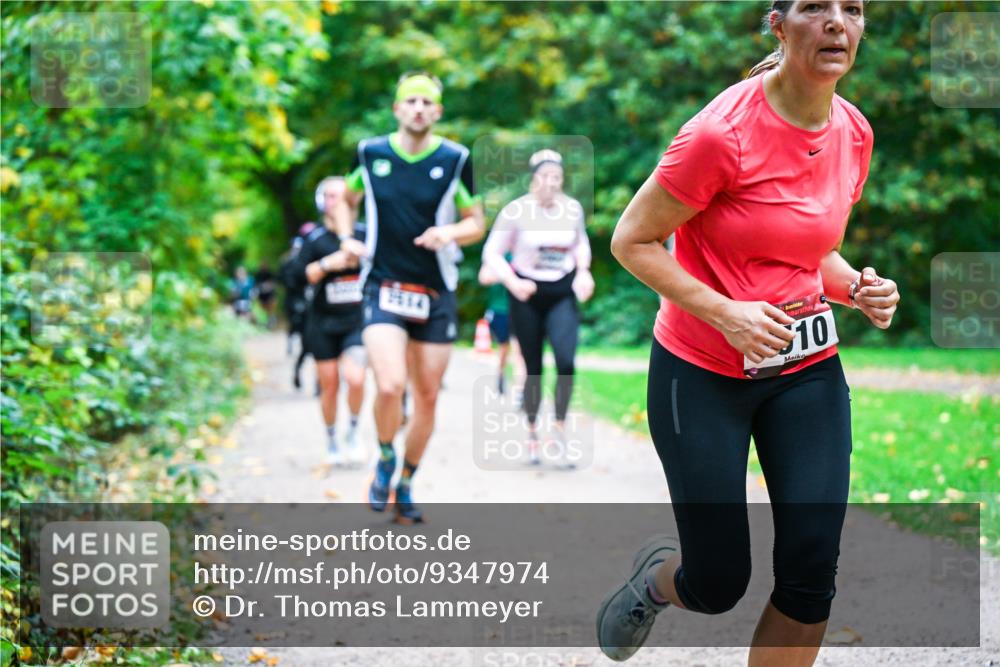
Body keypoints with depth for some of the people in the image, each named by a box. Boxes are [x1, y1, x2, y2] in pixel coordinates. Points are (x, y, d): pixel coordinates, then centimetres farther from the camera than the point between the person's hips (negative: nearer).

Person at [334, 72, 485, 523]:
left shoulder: (455, 160, -2)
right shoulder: (370, 154, 1)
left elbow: (475, 222, 6)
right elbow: (347, 199, 19)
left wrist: (450, 233, -15)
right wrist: (347, 239, 3)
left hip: (436, 293, 1)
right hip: (384, 286, -1)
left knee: (427, 397, 6)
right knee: (390, 386, -20)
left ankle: (406, 485, 26)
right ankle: (385, 463, 8)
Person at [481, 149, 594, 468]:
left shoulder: (573, 208, -1)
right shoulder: (515, 211, -10)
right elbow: (491, 253, -5)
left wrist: (583, 271, 1)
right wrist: (513, 283, -19)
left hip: (563, 294, 1)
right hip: (528, 295, -1)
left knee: (566, 360, -18)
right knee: (533, 368, 4)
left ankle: (560, 432, -5)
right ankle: (532, 434, 23)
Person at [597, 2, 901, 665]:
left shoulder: (853, 132, 1)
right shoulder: (723, 132, -19)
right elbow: (633, 241, -12)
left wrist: (858, 288, -4)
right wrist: (725, 313, -22)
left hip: (808, 369, 5)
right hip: (703, 376, -5)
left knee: (811, 574, -3)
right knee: (720, 583, 2)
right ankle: (657, 576, 40)